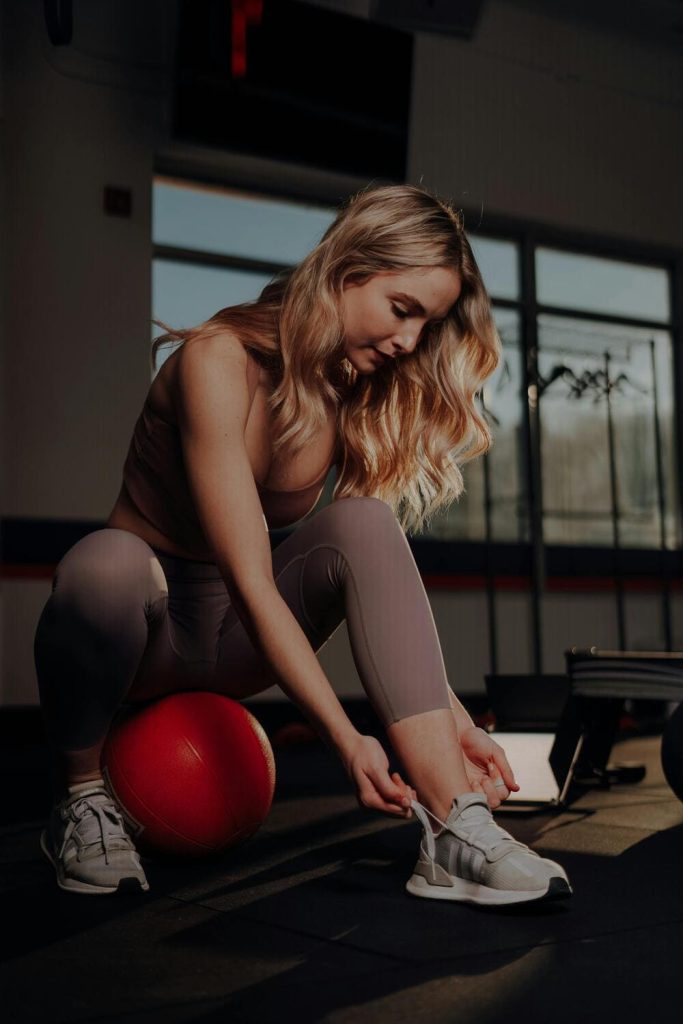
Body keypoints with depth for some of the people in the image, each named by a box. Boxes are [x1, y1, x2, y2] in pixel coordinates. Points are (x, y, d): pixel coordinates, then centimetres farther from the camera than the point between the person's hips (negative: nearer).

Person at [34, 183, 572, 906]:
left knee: (361, 522, -24)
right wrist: (345, 740, -34)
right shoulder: (220, 360, -23)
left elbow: (378, 576, -8)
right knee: (107, 560, -39)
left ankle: (455, 831, -31)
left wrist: (449, 717, -19)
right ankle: (80, 798, -11)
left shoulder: (366, 398, -4)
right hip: (145, 619, -4)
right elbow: (250, 582, -30)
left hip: (233, 645, 4)